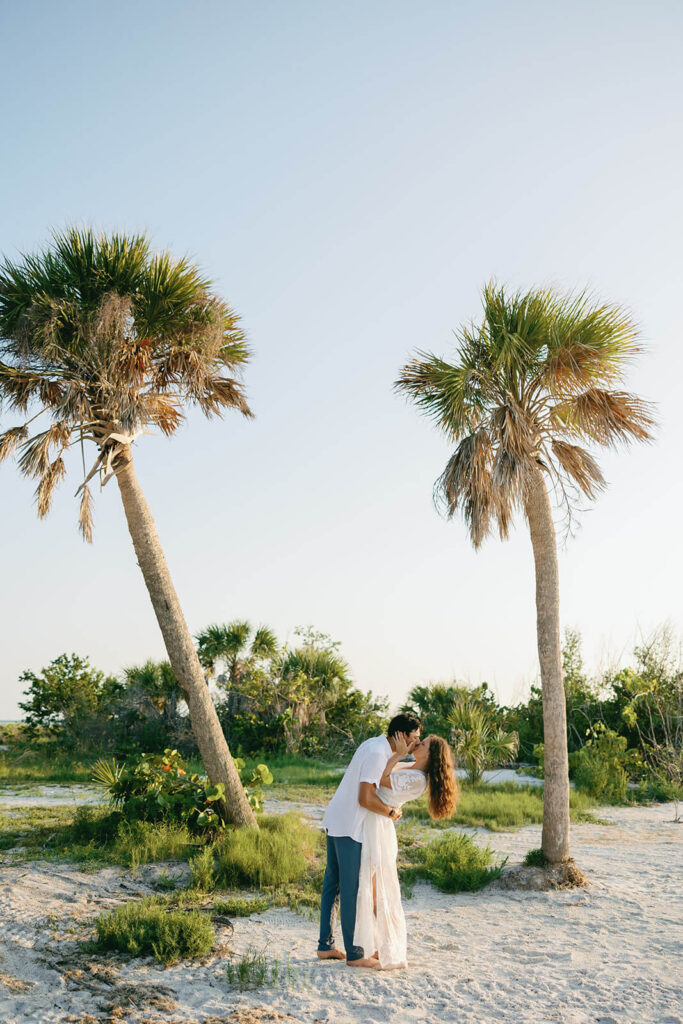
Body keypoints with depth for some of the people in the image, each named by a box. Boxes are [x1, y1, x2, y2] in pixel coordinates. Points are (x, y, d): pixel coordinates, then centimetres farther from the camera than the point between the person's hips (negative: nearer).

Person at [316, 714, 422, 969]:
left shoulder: (375, 745, 10)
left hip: (337, 821, 10)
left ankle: (326, 945, 22)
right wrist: (392, 813, -14)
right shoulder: (378, 754, -21)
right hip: (350, 826, -10)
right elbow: (366, 799, -28)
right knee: (353, 888, -2)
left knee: (333, 882, 14)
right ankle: (354, 953, 5)